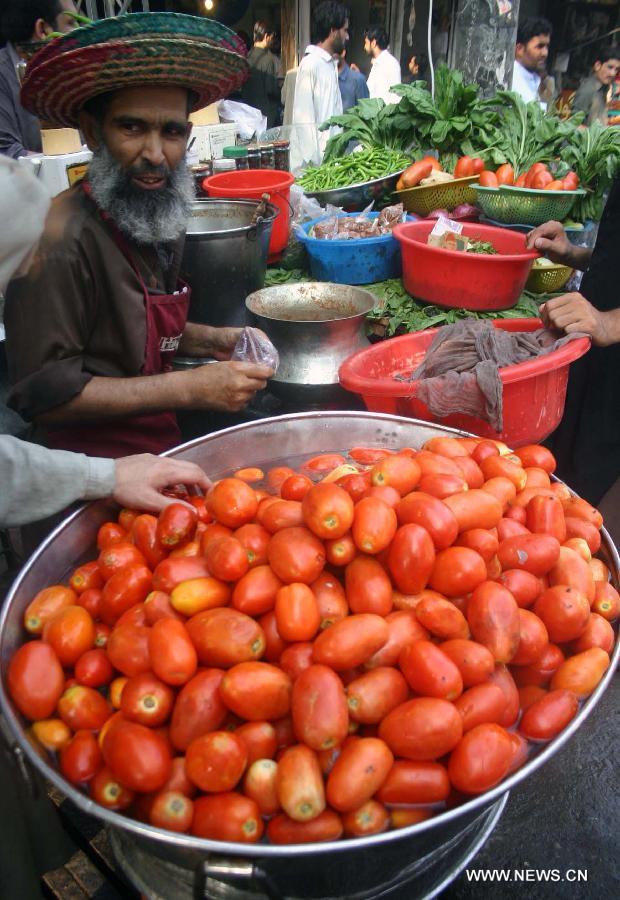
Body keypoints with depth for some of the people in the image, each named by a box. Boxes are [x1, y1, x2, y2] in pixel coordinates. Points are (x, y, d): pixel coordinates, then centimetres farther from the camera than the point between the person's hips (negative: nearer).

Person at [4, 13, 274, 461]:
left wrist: (210, 340, 4)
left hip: (162, 444, 8)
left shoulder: (162, 216, 8)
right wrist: (191, 388, -22)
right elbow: (44, 393, -21)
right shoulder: (64, 236, -20)